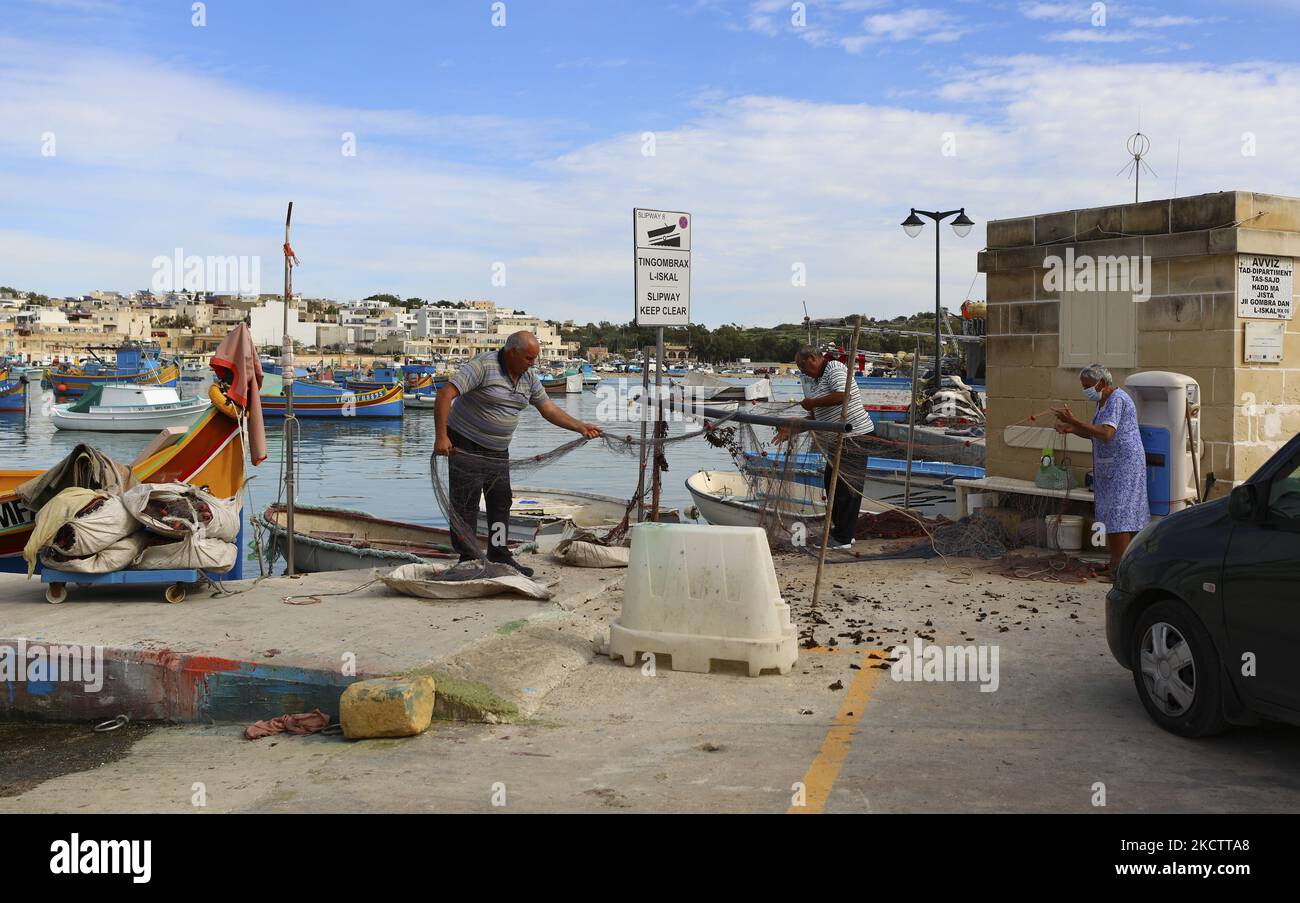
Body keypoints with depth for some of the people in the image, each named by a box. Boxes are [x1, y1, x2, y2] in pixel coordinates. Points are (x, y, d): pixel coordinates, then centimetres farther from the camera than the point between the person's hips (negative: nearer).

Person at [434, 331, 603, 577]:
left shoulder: (529, 378, 5)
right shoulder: (482, 366, -19)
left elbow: (548, 408, 13)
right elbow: (445, 394, -25)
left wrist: (580, 427, 3)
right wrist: (441, 437, -32)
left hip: (498, 452, 8)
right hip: (465, 446, -7)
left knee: (501, 502, 11)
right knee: (466, 505, -3)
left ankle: (499, 556, 22)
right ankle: (468, 560, 5)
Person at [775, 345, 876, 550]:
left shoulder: (835, 368, -10)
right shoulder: (811, 381, 17)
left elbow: (843, 395, -27)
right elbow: (815, 417, 21)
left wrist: (813, 403, -17)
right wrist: (793, 428, 8)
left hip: (855, 435, -10)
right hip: (836, 440, 10)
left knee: (848, 487, -5)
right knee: (831, 482, 16)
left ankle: (843, 539, 1)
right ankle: (840, 529, 28)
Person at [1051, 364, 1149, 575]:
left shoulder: (1117, 400, -17)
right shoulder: (1103, 401, 15)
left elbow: (1105, 433, -28)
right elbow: (1093, 433, 19)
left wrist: (1073, 420, -29)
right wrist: (1071, 429, 2)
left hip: (1123, 464, -10)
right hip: (1109, 466, 10)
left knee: (1118, 514, -10)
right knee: (1111, 513, 12)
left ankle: (1121, 564, -8)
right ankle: (1116, 560, 18)